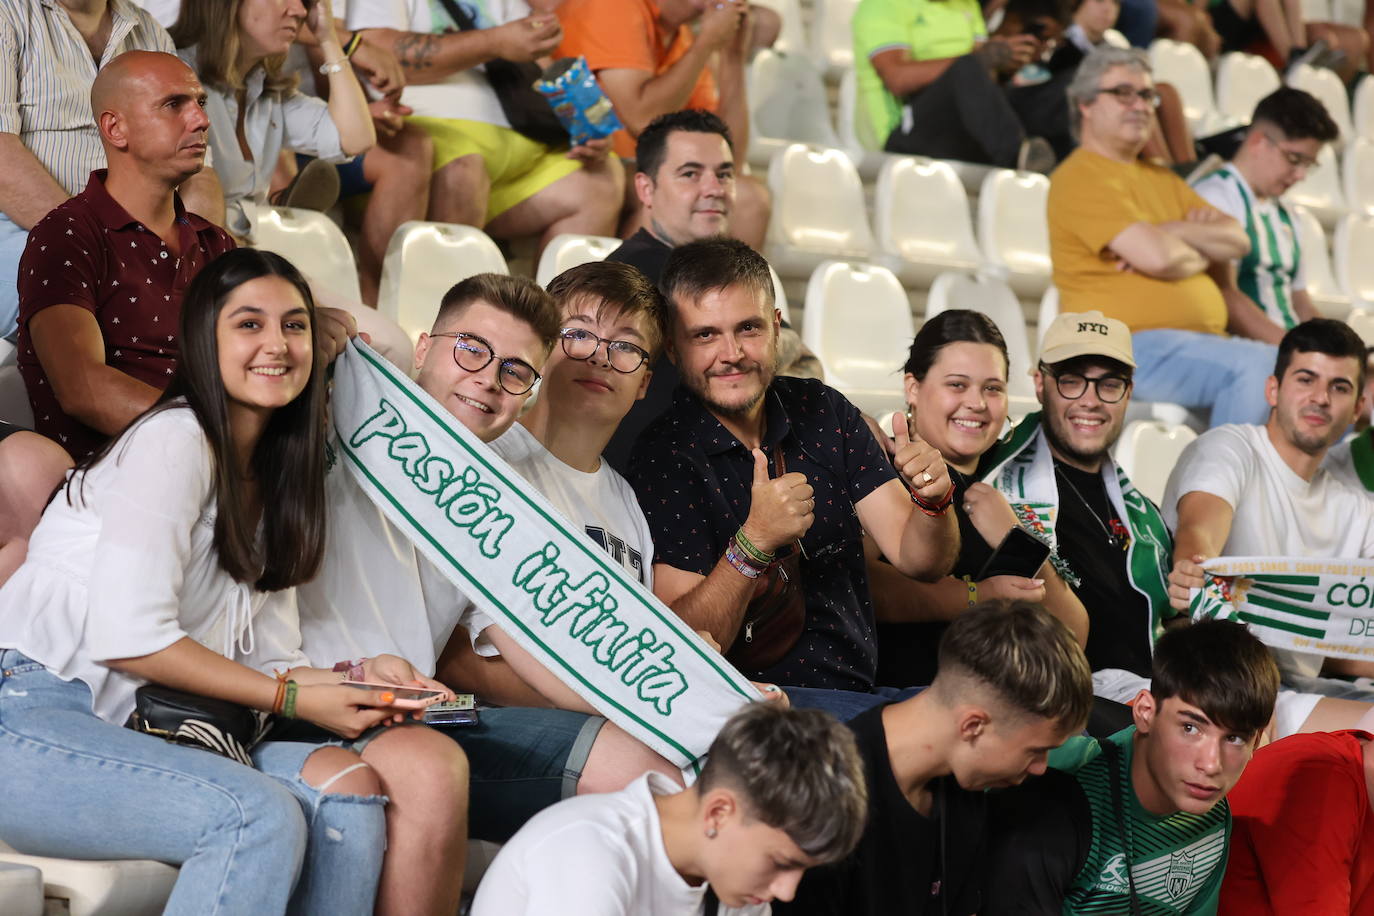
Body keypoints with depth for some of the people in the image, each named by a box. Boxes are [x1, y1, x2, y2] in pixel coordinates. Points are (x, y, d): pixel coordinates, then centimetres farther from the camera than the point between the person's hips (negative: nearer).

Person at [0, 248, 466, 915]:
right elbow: (127, 637, -17)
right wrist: (293, 699, -12)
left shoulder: (275, 478, 19)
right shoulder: (174, 441, -9)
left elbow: (267, 658, 14)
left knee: (348, 788, -14)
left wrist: (354, 678, -7)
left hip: (132, 726, 8)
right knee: (259, 816, -29)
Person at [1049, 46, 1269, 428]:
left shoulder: (1161, 179, 25)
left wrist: (1173, 232, -5)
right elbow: (1158, 257, -16)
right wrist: (1202, 252, 6)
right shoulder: (1082, 178, -4)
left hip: (1203, 342, 9)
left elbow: (1237, 241, 13)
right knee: (1258, 364, -29)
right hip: (1132, 346, -8)